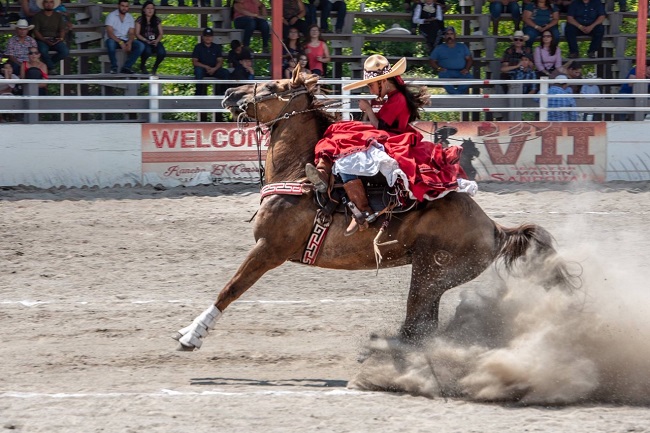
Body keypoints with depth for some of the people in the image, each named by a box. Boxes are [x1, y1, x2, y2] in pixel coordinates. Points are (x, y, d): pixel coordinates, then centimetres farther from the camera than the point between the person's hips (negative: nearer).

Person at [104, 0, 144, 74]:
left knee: (141, 45, -20)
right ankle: (114, 67, -22)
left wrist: (129, 42, -21)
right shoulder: (111, 16, -7)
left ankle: (126, 67, -21)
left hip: (125, 41, 4)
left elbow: (131, 33, 3)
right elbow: (109, 32, -17)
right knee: (110, 43, -40)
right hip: (114, 40, -4)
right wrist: (120, 42, -30)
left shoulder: (130, 17, 9)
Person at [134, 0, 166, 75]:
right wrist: (146, 41, -17)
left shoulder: (157, 20, 12)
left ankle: (155, 67, 3)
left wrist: (157, 41, -13)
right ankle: (142, 65, -3)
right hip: (143, 41, -3)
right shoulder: (140, 20, 3)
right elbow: (137, 34, -2)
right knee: (147, 51, -38)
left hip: (155, 41, 3)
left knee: (162, 52, -30)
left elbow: (160, 34, 8)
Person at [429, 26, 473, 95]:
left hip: (460, 72, 1)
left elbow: (469, 59, 16)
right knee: (443, 75, -38)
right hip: (446, 72, -1)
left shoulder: (462, 47, 22)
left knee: (469, 77, -33)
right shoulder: (439, 48, 20)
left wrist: (466, 69, -5)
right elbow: (432, 61, 14)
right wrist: (438, 68, -7)